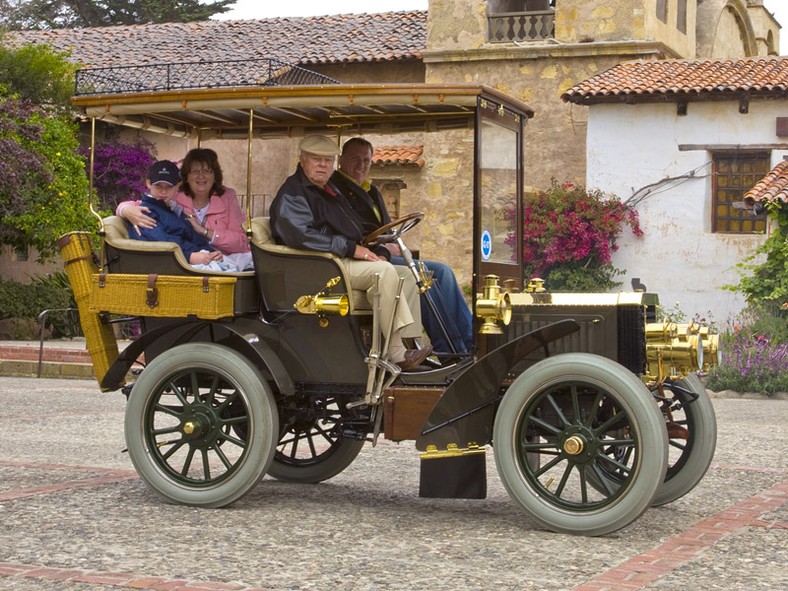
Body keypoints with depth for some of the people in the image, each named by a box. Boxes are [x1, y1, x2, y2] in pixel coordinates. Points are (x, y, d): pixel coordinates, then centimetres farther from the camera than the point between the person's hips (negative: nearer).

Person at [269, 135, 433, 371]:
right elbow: (300, 235, -24)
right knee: (384, 271, -27)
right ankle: (395, 353, -26)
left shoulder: (330, 190, 24)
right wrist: (351, 248, -22)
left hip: (348, 261, 10)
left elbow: (353, 231, 32)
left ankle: (411, 345, -10)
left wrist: (369, 251, 10)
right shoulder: (292, 194, -8)